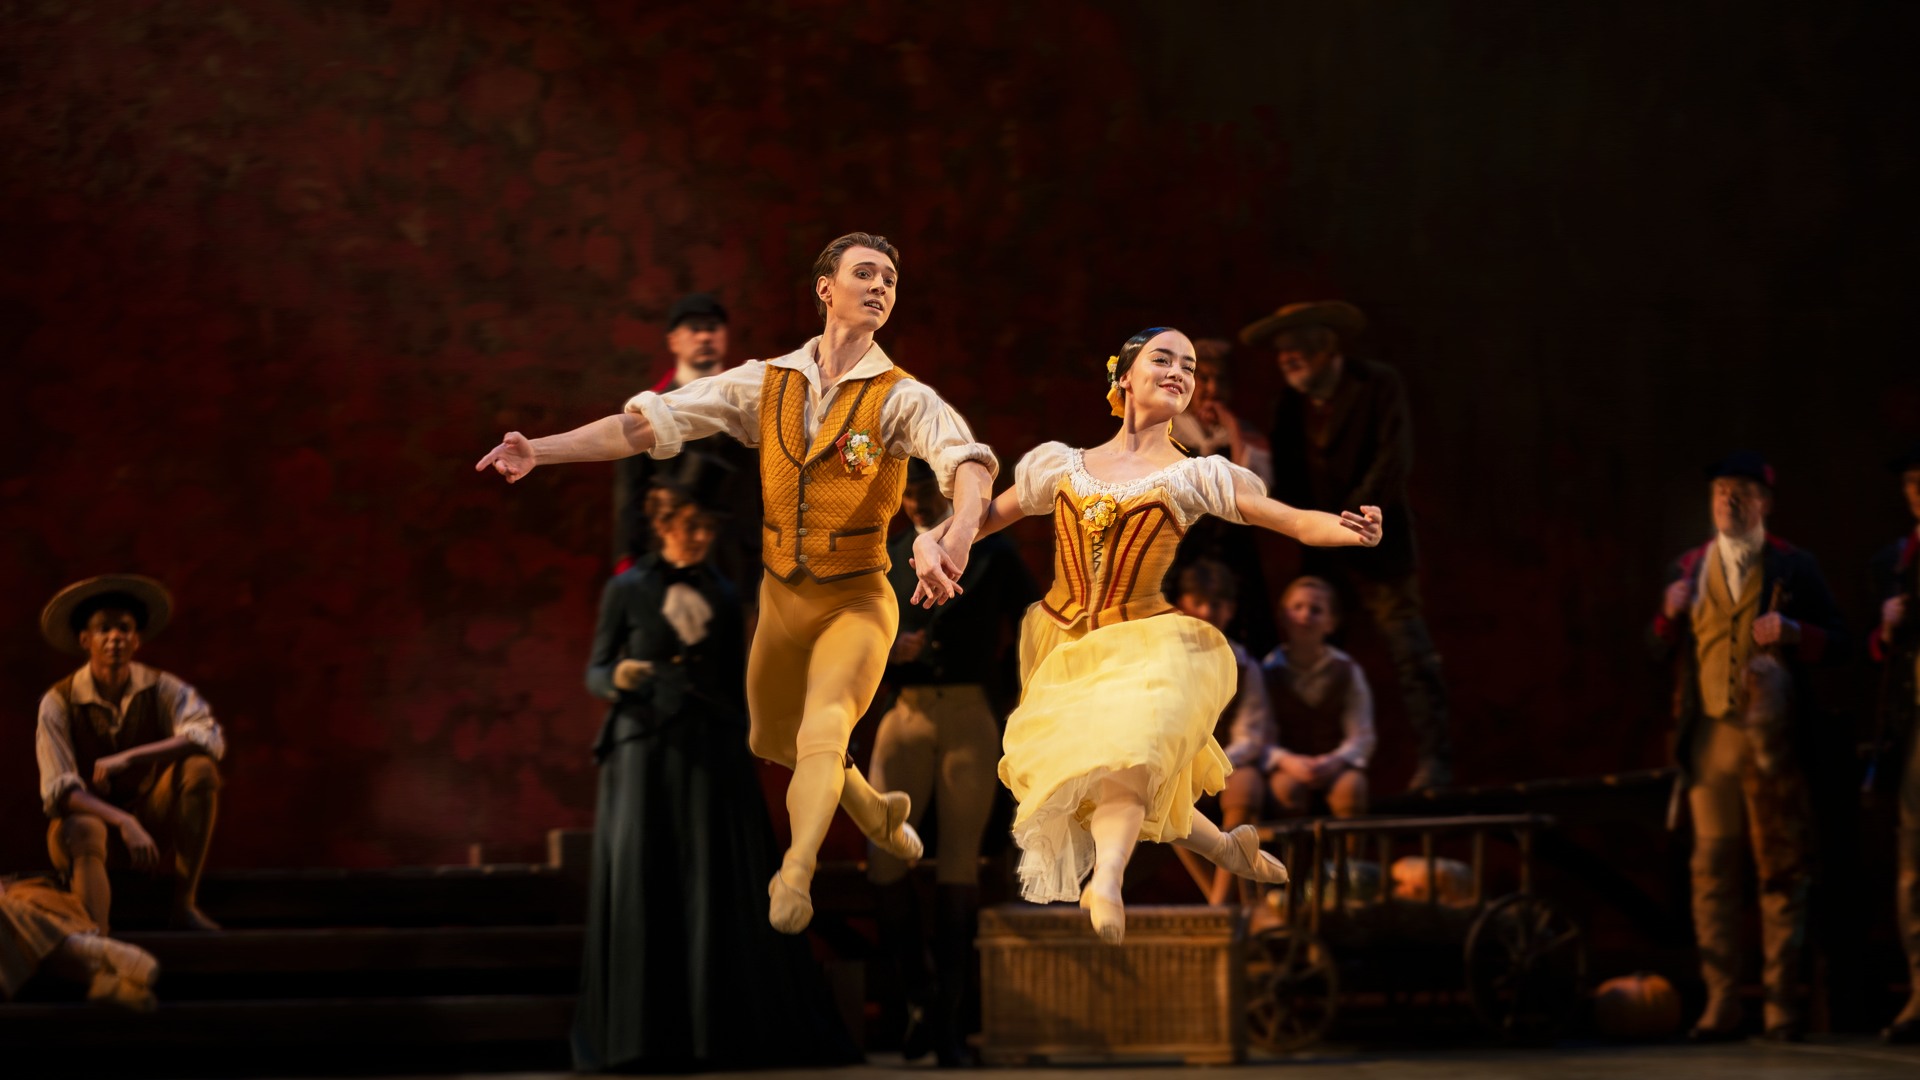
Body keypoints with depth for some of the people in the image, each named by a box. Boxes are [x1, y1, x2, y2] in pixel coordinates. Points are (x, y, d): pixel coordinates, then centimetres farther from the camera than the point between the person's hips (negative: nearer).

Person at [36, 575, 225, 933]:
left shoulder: (161, 689, -8)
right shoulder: (58, 702, -13)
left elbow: (211, 738, -26)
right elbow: (58, 791, -20)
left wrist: (128, 758, -34)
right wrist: (123, 822, -37)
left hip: (150, 821, 3)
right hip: (86, 817, -2)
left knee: (199, 767, -25)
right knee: (82, 832, -38)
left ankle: (184, 904, -19)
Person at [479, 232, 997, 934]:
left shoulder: (900, 398, -12)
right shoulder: (767, 383, -1)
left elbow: (965, 457, -31)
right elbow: (649, 422, -6)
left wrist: (963, 526, -54)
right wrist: (541, 449, -16)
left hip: (856, 602, -5)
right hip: (781, 598, 5)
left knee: (822, 735, -26)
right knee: (772, 742, 22)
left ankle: (794, 876, -32)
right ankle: (876, 812, 45)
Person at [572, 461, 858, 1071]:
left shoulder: (724, 599, 14)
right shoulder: (626, 591, 5)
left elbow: (736, 685, 15)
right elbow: (595, 673, 4)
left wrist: (742, 756, 10)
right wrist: (619, 677, -18)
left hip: (711, 753, 3)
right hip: (644, 752, -3)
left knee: (725, 890, -2)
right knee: (644, 889, -6)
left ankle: (725, 1030, 1)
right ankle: (643, 1037, -4)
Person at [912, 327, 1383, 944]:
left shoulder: (1192, 477, -2)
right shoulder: (1064, 466, 6)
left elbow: (1301, 523, -11)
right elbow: (988, 515, 14)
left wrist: (1352, 531, -32)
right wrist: (930, 540, -7)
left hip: (1143, 649, -4)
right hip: (1062, 651, 4)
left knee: (1126, 742, -34)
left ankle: (1106, 885, -47)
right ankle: (1228, 848, 27)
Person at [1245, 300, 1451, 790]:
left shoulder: (1379, 385, -4)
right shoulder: (1289, 403, 11)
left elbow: (1393, 462, -12)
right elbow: (1287, 478, 14)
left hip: (1377, 547, -5)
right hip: (1320, 555, 5)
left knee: (1410, 654, -11)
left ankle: (1434, 759, -10)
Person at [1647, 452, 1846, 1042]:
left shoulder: (1795, 568, 6)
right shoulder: (1687, 568, 14)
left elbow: (1836, 644, 4)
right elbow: (1659, 650, 14)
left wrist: (1793, 632, -15)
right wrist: (1669, 613, -6)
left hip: (1772, 740, -2)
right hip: (1710, 737, 3)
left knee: (1782, 869, -1)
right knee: (1711, 868, 1)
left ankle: (1782, 1002, 4)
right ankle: (1720, 1003, 4)